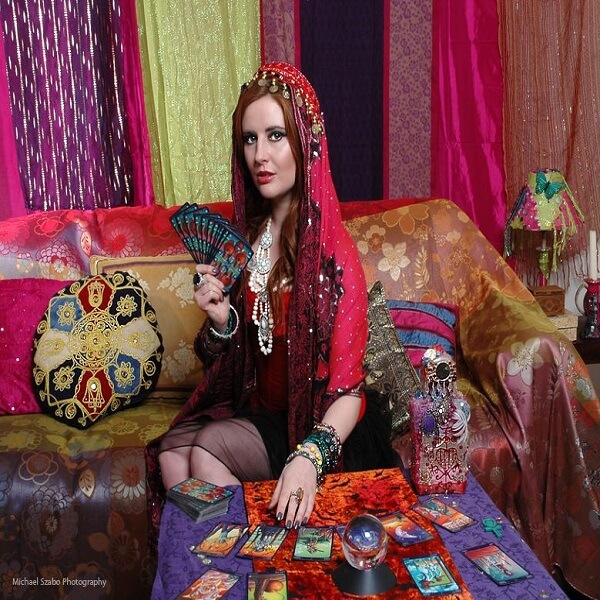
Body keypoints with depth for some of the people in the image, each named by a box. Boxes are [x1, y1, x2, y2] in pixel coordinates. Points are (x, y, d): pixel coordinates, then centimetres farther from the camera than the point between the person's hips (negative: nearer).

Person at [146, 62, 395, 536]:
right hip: (258, 408, 5)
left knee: (207, 451, -24)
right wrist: (221, 319, -13)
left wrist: (308, 456, -38)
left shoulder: (331, 248, -17)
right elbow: (226, 360, 10)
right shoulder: (245, 235, 2)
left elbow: (348, 389, -21)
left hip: (320, 424, -5)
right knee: (171, 452, -18)